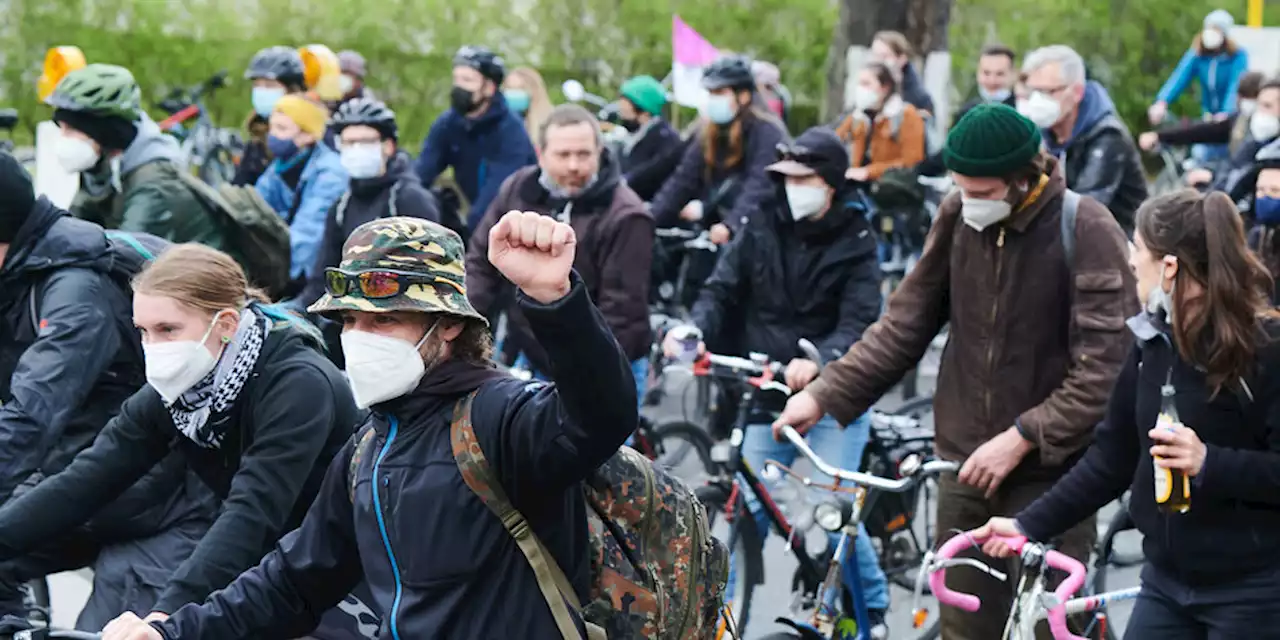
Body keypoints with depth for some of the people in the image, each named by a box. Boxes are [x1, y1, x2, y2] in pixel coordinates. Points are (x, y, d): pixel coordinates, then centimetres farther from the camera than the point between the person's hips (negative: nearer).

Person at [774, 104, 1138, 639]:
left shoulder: (1086, 230, -12)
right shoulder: (958, 218, 2)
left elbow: (1104, 369, -15)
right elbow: (905, 325, 9)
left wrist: (1021, 437, -19)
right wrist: (824, 394, 1)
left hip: (1051, 473, -4)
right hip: (965, 466, 4)